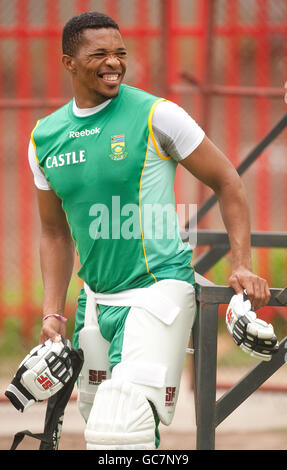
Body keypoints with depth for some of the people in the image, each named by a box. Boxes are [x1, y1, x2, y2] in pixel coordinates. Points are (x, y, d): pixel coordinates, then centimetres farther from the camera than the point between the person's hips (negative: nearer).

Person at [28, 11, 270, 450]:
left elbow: (227, 183, 0)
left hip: (159, 288, -6)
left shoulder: (156, 116, -8)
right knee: (98, 422, 12)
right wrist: (52, 314, 10)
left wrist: (242, 265, -7)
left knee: (123, 431, -23)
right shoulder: (45, 138, 7)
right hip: (96, 298, 6)